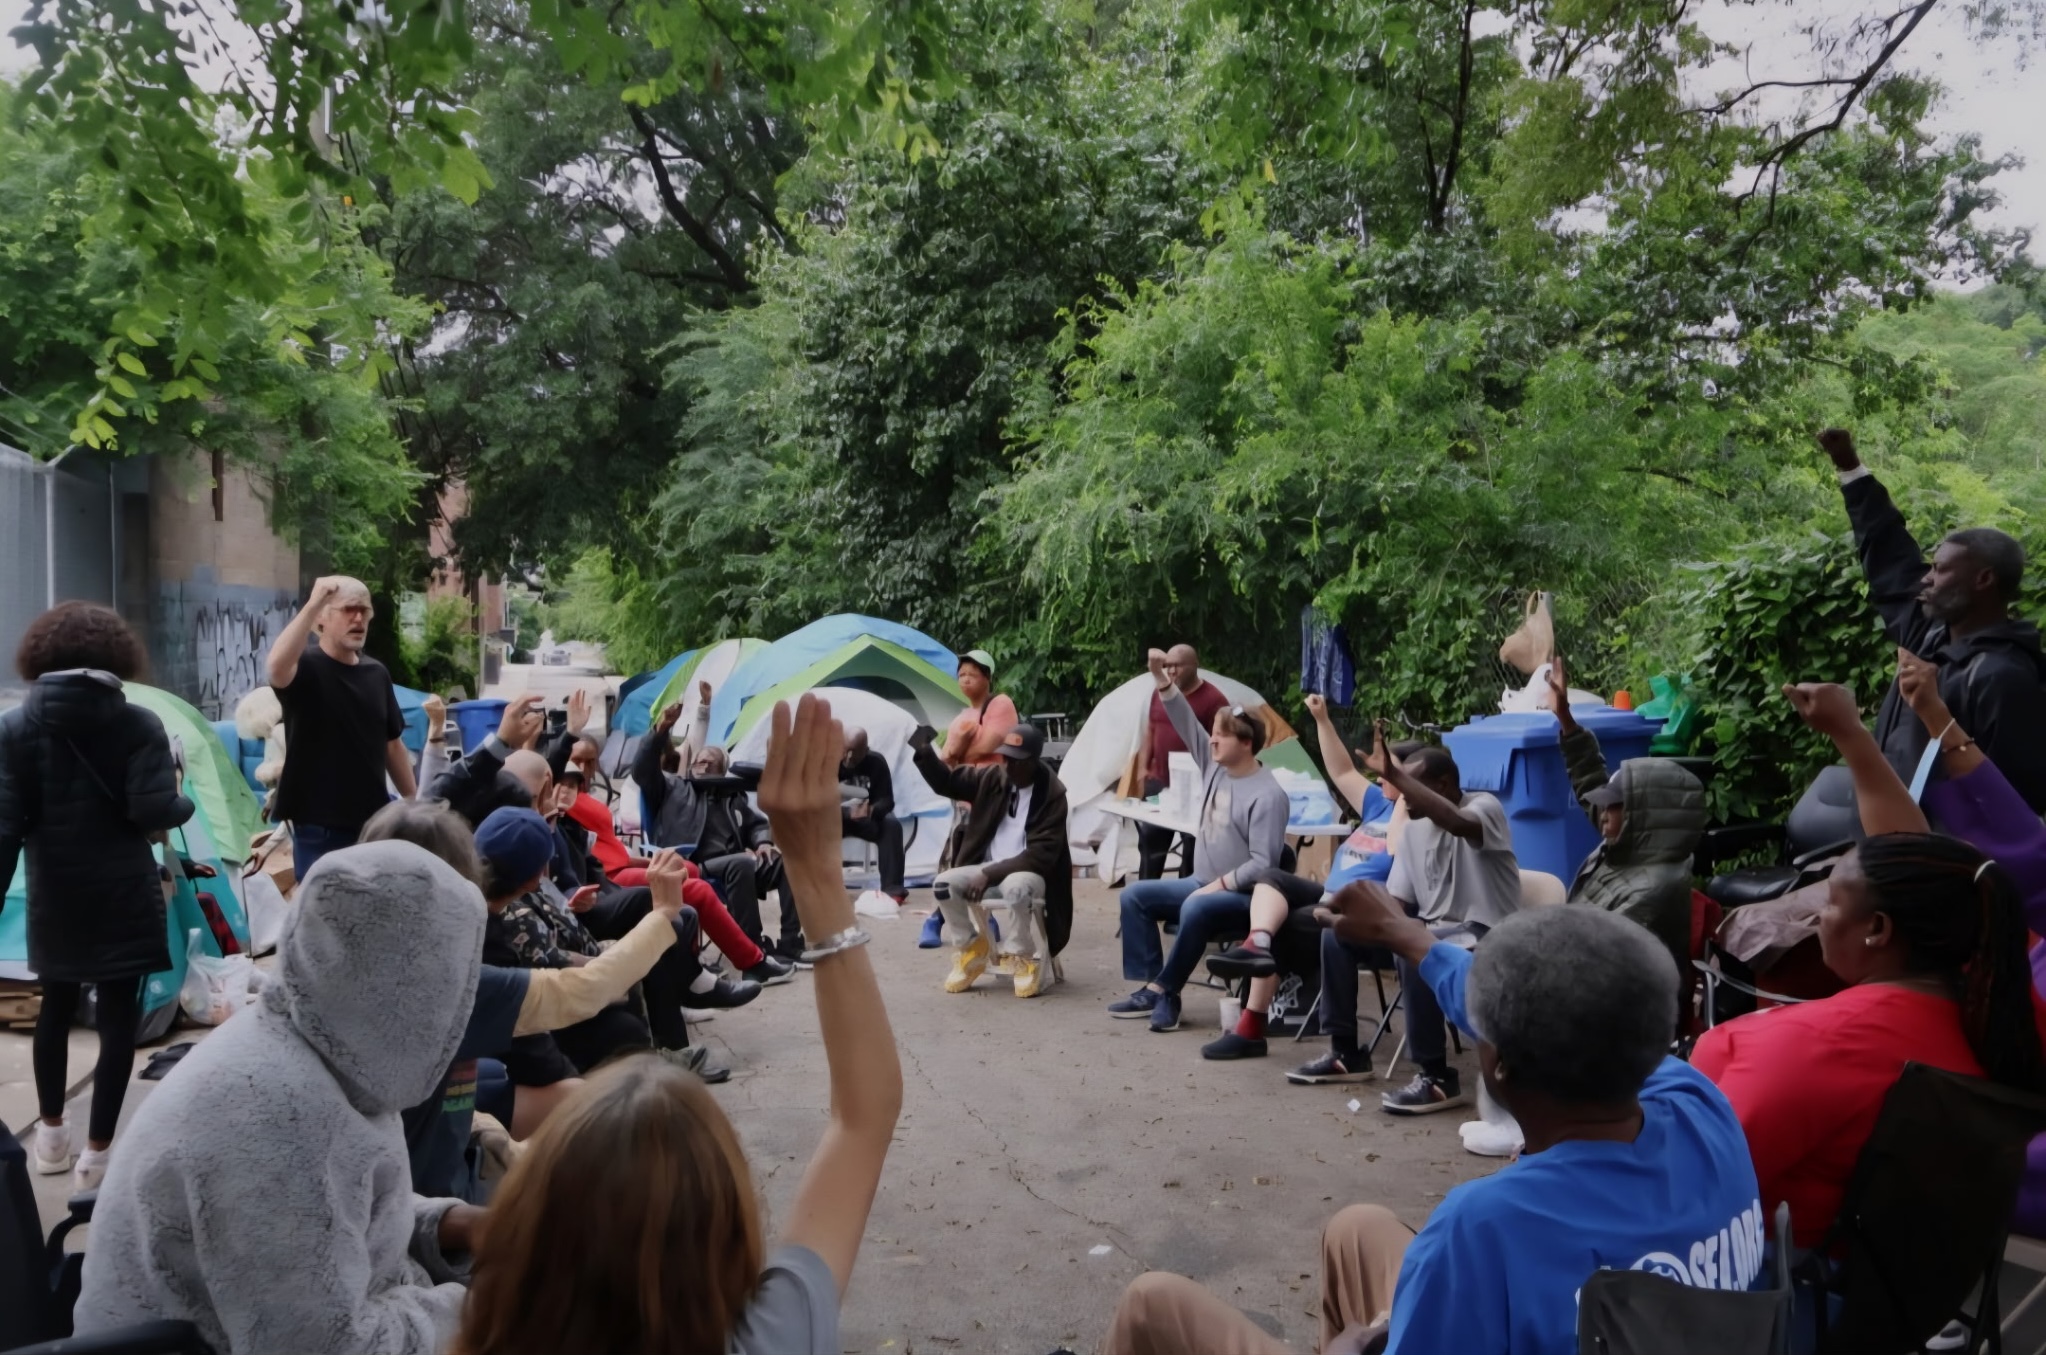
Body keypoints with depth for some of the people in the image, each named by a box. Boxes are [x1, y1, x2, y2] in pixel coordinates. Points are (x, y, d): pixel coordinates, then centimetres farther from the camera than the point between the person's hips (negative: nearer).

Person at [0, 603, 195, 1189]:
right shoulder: (139, 724, -8)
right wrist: (184, 803, 5)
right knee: (118, 1019, 4)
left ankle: (51, 1134, 32)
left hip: (54, 895, 3)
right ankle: (96, 1153, 7)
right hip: (122, 893, -3)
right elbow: (153, 811, -17)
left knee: (56, 1009, 21)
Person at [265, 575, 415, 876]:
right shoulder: (306, 666, -8)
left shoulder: (376, 673, 8)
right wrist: (313, 603, -34)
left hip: (374, 823, 5)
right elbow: (276, 666, -34)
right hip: (320, 828, -5)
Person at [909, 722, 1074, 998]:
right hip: (987, 869, 5)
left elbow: (1042, 854, -20)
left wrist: (991, 874, -26)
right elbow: (946, 781, 10)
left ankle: (1024, 959, -13)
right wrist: (924, 752, -10)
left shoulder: (1052, 794, -14)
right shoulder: (993, 778, 1)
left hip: (1027, 873, -5)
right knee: (944, 884, -22)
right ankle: (970, 951, 1)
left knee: (1016, 887, -40)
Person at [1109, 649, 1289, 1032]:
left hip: (1243, 896, -9)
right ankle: (1151, 986, -4)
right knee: (1135, 896, 1)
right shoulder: (1215, 767, 4)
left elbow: (1263, 864, -22)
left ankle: (1164, 990, -20)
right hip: (1201, 883, 9)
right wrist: (1163, 682, -11)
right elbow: (1186, 725, 1)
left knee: (1195, 910, -37)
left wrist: (1221, 884, -23)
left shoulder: (1268, 795, -18)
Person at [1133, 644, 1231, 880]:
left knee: (1193, 847, 5)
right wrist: (1143, 767, 8)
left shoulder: (1212, 699, -10)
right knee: (1149, 842, 11)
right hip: (1159, 782, 6)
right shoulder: (1159, 693, 10)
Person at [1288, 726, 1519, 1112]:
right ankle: (1345, 1054, 6)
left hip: (1483, 935, -8)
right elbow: (1399, 904, 9)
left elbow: (1457, 823, -40)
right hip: (1431, 929, 8)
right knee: (1337, 932, 0)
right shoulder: (1415, 828, 8)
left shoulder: (1484, 806, -13)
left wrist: (1394, 773, -41)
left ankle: (1437, 1077, -27)